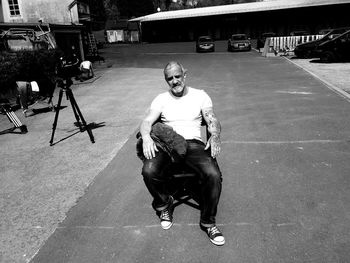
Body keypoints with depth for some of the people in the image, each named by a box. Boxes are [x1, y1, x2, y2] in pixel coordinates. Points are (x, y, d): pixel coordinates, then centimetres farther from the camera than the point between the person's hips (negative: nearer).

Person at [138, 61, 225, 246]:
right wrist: (146, 137, -21)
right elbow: (147, 121, 3)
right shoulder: (161, 99, 14)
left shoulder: (200, 95, 12)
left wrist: (215, 135, -22)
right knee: (149, 171, -30)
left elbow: (212, 120, 2)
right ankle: (164, 205, 4)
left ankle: (208, 222, -3)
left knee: (214, 175, -28)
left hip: (194, 143, 0)